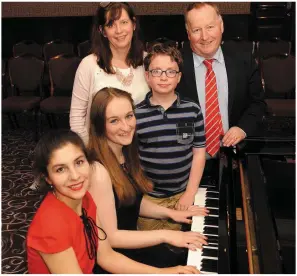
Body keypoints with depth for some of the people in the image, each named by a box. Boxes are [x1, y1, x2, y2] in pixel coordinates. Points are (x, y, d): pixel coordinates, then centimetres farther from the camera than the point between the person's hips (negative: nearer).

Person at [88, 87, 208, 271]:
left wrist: (171, 213, 2)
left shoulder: (125, 152, 0)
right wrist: (165, 235, -22)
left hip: (130, 241, 7)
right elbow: (109, 237, -23)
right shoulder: (99, 170, -26)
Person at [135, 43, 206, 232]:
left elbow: (199, 152, -1)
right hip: (146, 197, -1)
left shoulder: (193, 110, -5)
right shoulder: (136, 115, -10)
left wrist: (190, 193, -5)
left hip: (182, 194, 1)